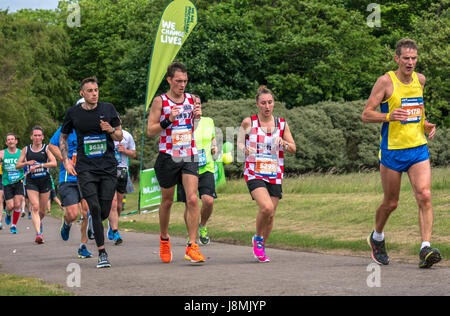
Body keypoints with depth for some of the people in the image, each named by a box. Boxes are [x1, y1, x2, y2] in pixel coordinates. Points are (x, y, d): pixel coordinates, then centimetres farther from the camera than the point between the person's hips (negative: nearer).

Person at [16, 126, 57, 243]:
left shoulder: (46, 149, 0)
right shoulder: (26, 150, 6)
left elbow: (54, 163, -13)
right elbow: (17, 165, 7)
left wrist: (39, 165, -22)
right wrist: (27, 163, -13)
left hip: (45, 181, 0)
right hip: (31, 182, 0)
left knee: (42, 211, 9)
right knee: (35, 207, -17)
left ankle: (39, 223, 43)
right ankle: (38, 233, -24)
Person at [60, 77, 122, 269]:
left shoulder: (108, 109, 4)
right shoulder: (73, 113, 3)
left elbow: (120, 136, 11)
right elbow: (63, 137, 16)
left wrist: (111, 130, -11)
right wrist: (66, 160, 4)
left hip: (108, 167, 1)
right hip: (85, 168, -1)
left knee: (104, 212, -1)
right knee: (94, 208, -15)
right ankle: (102, 254, -12)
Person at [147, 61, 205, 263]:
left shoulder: (192, 99, 7)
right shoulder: (160, 101, -3)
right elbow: (150, 131, -5)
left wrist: (198, 116, -1)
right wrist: (168, 120, -20)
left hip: (189, 157, 2)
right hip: (167, 156, -2)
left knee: (192, 199, -13)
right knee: (167, 201, 11)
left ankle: (192, 247, -13)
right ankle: (164, 239, 34)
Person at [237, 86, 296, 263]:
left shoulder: (282, 124, 7)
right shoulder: (249, 122, -1)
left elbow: (293, 149, 12)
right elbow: (240, 143, 10)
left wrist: (284, 144, -9)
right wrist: (246, 149, -12)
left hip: (274, 175, 4)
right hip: (254, 173, -4)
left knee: (270, 215, 4)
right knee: (266, 207, -25)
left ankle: (261, 248, 26)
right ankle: (257, 239, 0)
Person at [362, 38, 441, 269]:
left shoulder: (420, 80, 8)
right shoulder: (386, 82, -8)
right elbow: (366, 115, -8)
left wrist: (427, 125, 7)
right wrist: (389, 116, -25)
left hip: (418, 148, 4)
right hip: (392, 150, -4)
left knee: (424, 196, -15)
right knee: (391, 203, 8)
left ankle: (426, 249, -19)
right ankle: (377, 238, 36)